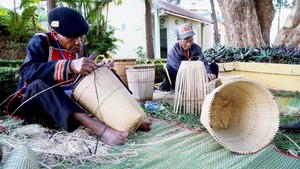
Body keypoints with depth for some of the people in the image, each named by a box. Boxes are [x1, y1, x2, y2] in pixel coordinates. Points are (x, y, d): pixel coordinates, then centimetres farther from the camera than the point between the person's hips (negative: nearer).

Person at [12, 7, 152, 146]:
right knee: (40, 84, -38)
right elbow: (27, 71, -33)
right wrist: (70, 66, -45)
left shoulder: (79, 47, 0)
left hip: (67, 99, 5)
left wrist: (99, 67, -17)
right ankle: (101, 129, -54)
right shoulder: (40, 41, -15)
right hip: (34, 100, -5)